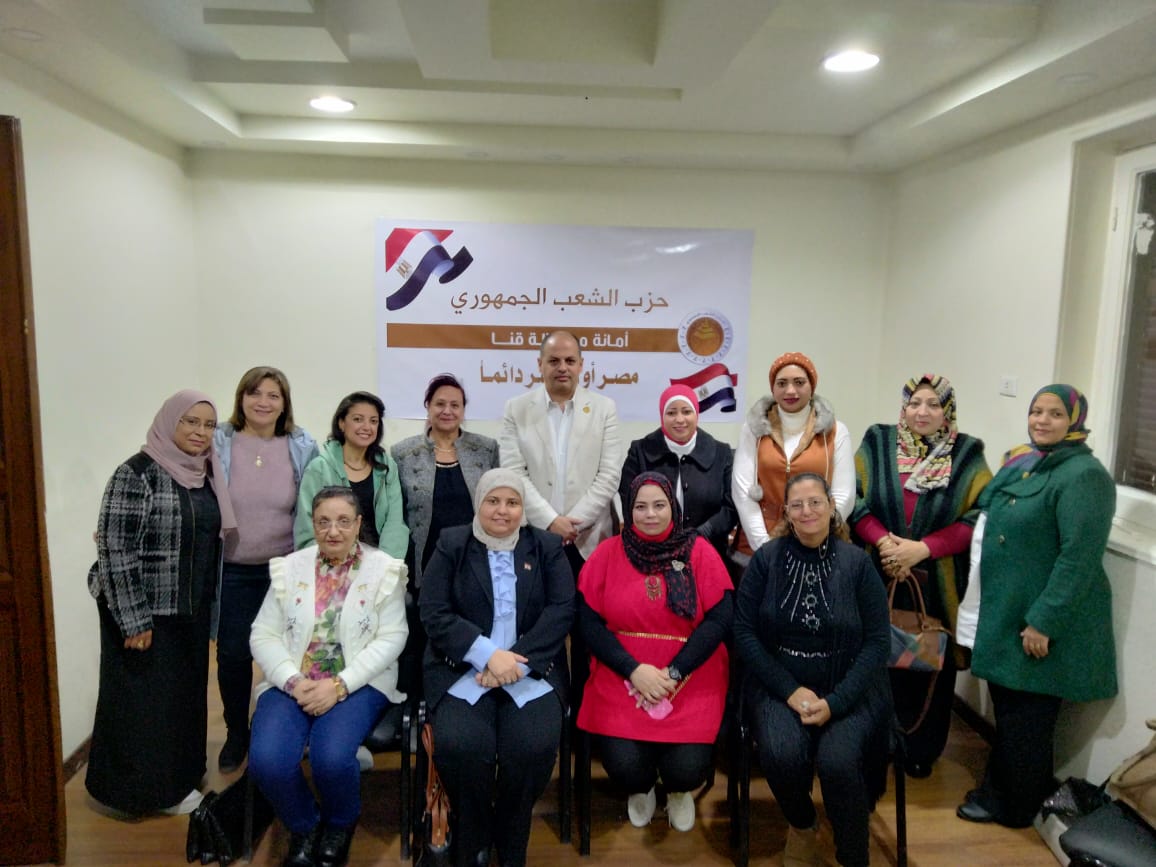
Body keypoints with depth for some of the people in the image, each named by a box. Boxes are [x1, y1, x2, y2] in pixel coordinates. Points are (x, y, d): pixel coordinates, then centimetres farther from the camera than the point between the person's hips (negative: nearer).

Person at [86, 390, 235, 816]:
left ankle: (175, 778, 33)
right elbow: (115, 550, -18)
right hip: (145, 611, -7)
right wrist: (134, 620, -18)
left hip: (190, 610, 7)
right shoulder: (137, 474, -17)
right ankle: (140, 786, 24)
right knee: (143, 697, 6)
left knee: (184, 693, 16)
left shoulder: (205, 474, 5)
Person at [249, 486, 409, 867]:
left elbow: (391, 638, -6)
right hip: (293, 683, 3)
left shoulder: (384, 569, 1)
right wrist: (293, 681, -13)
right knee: (266, 760, -24)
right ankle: (303, 828, 10)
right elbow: (263, 635, 5)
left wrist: (340, 685, -16)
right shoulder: (290, 568, 8)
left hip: (358, 683, -2)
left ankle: (339, 825, 9)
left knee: (332, 757, -29)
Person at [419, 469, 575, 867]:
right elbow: (434, 613, -3)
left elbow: (562, 610, -2)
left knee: (535, 745, -25)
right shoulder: (451, 545, 7)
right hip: (463, 669, 0)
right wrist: (488, 654, -17)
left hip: (531, 668, 1)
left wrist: (515, 659, -16)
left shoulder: (547, 547, 10)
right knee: (460, 745, -27)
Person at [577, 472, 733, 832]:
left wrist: (672, 674, -14)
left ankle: (680, 791, 25)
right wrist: (634, 670, -15)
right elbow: (588, 622, -3)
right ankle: (641, 789, 24)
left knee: (687, 768, -17)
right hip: (621, 679, 1)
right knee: (623, 765, -18)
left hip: (691, 681, 0)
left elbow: (720, 619, -7)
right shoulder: (608, 553, 0)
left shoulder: (699, 551, -2)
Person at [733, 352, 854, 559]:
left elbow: (843, 496, -2)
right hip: (759, 547, 0)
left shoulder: (835, 432, 2)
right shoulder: (753, 429, 2)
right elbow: (743, 491, -4)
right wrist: (764, 545, -12)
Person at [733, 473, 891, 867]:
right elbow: (744, 630, -4)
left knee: (838, 760, -27)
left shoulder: (857, 562, -3)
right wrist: (791, 690, -13)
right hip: (778, 684, 1)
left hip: (847, 689, 0)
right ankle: (802, 826, 9)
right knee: (781, 754, -27)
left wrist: (835, 701, -15)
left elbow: (878, 640, -4)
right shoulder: (766, 558, -3)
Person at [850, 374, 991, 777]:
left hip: (938, 584, 0)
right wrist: (882, 540, -16)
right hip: (878, 578, 0)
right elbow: (852, 496, -1)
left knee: (930, 664, 8)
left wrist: (923, 548, -16)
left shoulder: (967, 454, 0)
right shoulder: (877, 443, 3)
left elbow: (980, 516, -6)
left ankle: (922, 750, 27)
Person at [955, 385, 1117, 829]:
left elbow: (1079, 557, -22)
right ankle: (999, 788, 36)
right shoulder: (1021, 463, 9)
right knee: (1006, 705, 19)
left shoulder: (1083, 475, -17)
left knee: (1025, 715, 7)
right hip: (1005, 613, 8)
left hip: (1043, 622, -8)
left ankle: (1012, 806, 25)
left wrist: (1044, 622, -23)